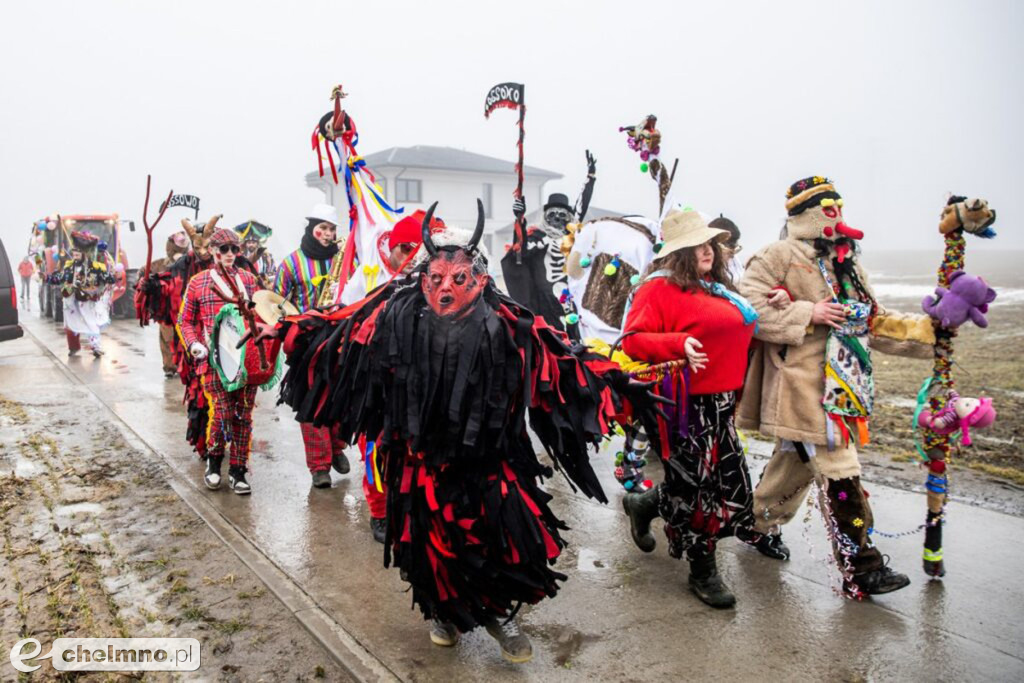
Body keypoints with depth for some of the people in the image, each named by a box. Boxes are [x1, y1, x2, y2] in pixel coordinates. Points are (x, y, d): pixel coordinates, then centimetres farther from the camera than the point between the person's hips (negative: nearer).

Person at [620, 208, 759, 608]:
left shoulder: (716, 287, 16)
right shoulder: (660, 288, -9)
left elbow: (735, 332, 30)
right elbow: (633, 339, -17)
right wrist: (678, 345, -30)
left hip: (721, 400, 9)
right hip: (688, 402, -8)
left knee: (728, 484, 10)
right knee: (697, 484, 4)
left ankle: (644, 504, 33)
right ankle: (702, 571, 26)